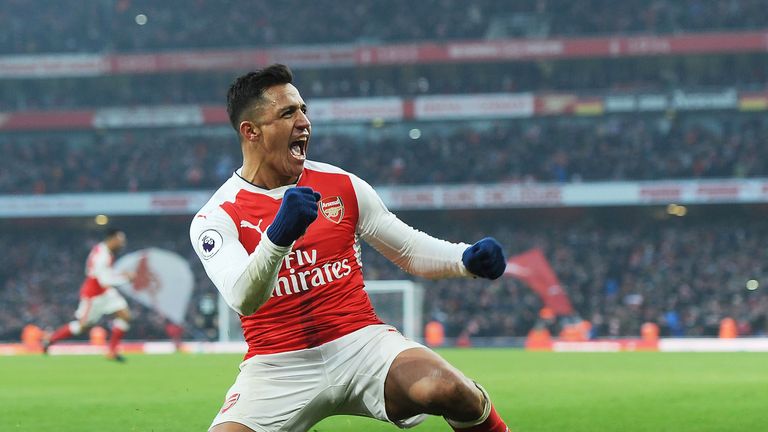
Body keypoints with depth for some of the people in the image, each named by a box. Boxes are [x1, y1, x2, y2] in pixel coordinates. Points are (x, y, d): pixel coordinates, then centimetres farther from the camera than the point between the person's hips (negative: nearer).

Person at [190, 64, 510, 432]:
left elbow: (411, 250, 16)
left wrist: (467, 259, -4)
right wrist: (278, 235, -37)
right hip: (277, 366, -1)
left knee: (445, 388, -28)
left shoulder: (341, 185, 8)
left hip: (361, 344, 1)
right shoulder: (216, 218, -4)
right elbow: (243, 300, -20)